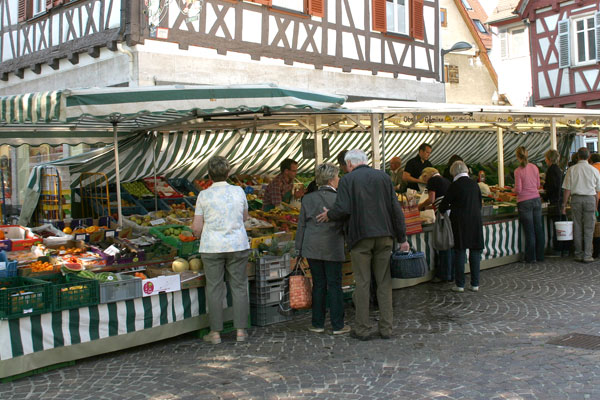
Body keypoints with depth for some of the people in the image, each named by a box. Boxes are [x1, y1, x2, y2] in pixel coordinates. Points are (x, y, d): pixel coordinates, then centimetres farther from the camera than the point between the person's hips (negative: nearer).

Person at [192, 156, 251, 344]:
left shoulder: (204, 195, -6)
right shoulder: (239, 191, -2)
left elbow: (197, 228, -3)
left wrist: (199, 236, 18)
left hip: (212, 247, -1)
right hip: (238, 245, 1)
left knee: (214, 288, 7)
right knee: (239, 286, 10)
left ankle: (215, 332, 12)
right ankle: (240, 330, 13)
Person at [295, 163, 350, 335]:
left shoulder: (308, 199, 3)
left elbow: (301, 225, 5)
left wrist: (299, 249, 9)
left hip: (312, 249, 3)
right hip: (333, 249, -3)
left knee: (318, 285, 11)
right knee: (334, 285, 4)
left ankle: (318, 324, 15)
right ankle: (337, 325, 8)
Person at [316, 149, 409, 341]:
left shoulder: (347, 179, -4)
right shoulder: (383, 177, 8)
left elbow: (342, 209, -14)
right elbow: (396, 209, 5)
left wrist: (328, 215, 7)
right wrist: (402, 238, 9)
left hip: (360, 236, -3)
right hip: (384, 235, 3)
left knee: (362, 283, 4)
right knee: (384, 282, 10)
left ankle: (362, 329, 10)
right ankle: (386, 328, 13)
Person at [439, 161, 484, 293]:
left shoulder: (456, 185, -10)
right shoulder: (474, 184, 5)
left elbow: (445, 203, -3)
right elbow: (479, 203, 14)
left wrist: (442, 209, 19)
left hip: (461, 222, -4)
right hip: (476, 220, 4)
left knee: (460, 252, 3)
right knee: (475, 251, 8)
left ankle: (460, 284, 5)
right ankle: (475, 284, 12)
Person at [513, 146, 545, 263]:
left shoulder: (518, 171, -14)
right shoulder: (534, 167, 2)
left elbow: (518, 190, -13)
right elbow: (538, 185, 11)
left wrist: (514, 189, 8)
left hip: (525, 202, -5)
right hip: (536, 200, 5)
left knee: (529, 231, 1)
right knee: (538, 228, 12)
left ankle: (531, 257, 9)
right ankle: (540, 255, 20)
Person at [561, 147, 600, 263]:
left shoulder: (571, 169, 0)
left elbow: (567, 189, -1)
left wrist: (564, 205, 5)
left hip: (576, 199, 1)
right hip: (590, 199, 0)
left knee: (577, 227, 7)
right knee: (588, 228, 2)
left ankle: (578, 254, 12)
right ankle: (587, 255, 0)